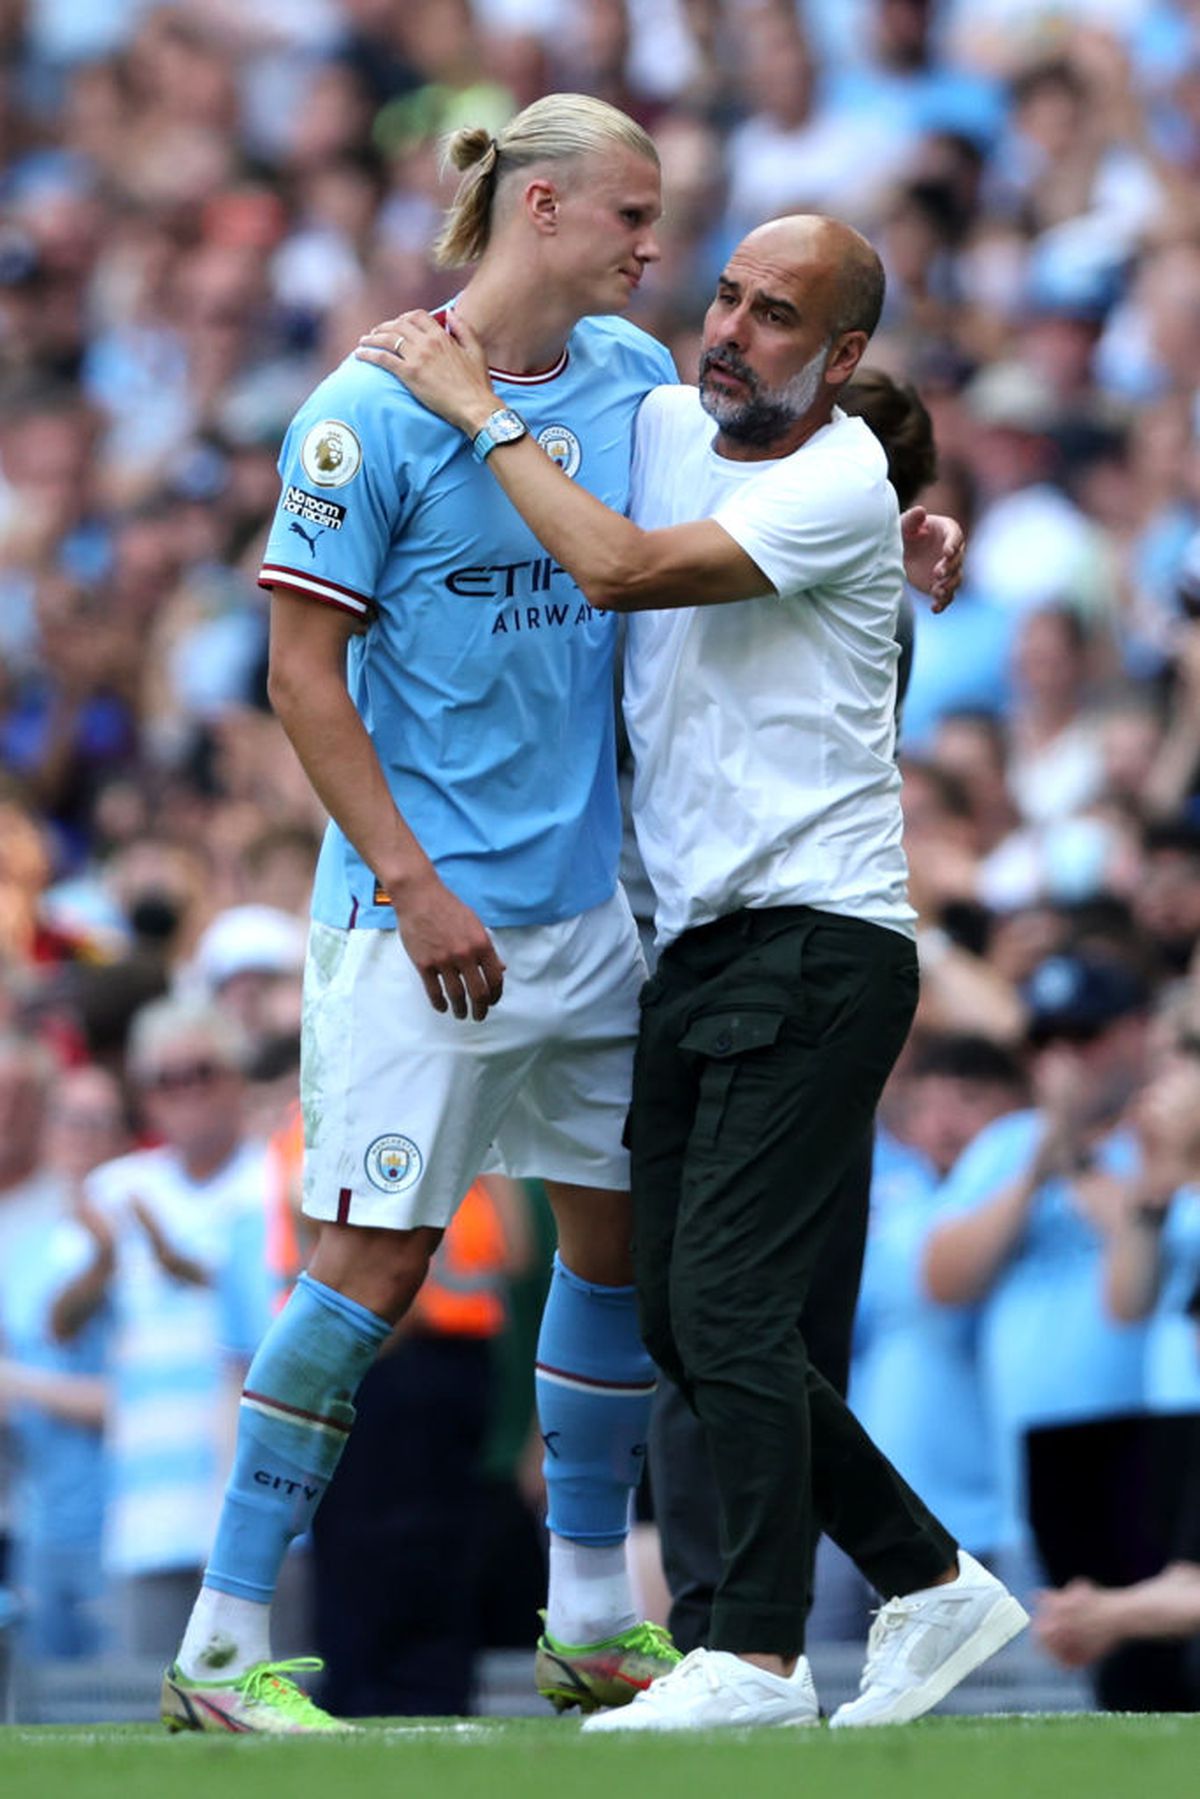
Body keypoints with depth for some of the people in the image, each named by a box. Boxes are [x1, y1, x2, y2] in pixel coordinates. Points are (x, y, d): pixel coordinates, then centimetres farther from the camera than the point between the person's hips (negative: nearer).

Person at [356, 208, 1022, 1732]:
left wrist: (479, 409, -14)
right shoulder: (658, 424, 10)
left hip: (816, 941, -8)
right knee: (683, 1318, 8)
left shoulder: (841, 481, -11)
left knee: (726, 1299, -14)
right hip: (695, 947, 8)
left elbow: (621, 569, -23)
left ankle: (759, 1659, -12)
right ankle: (930, 1582, 18)